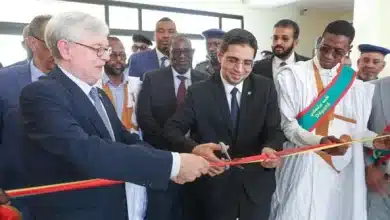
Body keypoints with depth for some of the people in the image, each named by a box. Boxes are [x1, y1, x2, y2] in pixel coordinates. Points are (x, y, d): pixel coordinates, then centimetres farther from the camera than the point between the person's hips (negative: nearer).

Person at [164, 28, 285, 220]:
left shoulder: (266, 88, -2)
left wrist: (270, 148, -28)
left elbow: (274, 130, -4)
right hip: (213, 188, -1)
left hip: (256, 186, 2)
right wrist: (194, 149, -33)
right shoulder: (198, 92, -7)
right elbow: (172, 129, -12)